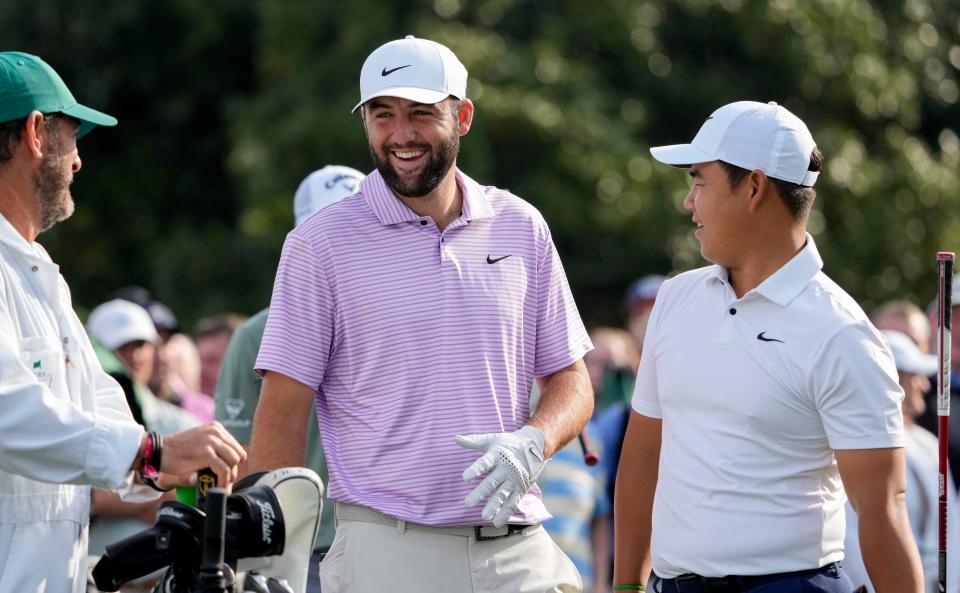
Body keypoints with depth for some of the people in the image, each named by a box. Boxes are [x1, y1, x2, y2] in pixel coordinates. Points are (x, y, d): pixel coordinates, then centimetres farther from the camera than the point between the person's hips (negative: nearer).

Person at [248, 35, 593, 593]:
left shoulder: (521, 227, 10)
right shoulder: (320, 243, 0)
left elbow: (570, 380, 13)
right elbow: (282, 414, -2)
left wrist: (532, 443, -9)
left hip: (521, 547, 3)